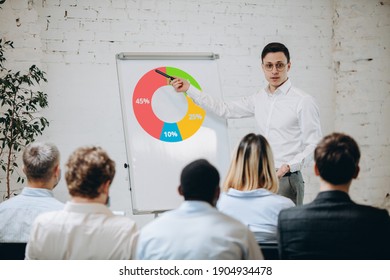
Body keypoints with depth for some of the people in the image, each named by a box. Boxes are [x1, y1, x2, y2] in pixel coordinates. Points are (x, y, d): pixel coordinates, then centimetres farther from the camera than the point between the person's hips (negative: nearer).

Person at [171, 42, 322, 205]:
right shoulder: (259, 100, 12)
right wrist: (189, 89, 16)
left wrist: (289, 166, -20)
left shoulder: (303, 102, -6)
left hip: (287, 179, -5)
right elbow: (224, 110, 17)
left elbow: (313, 145, -7)